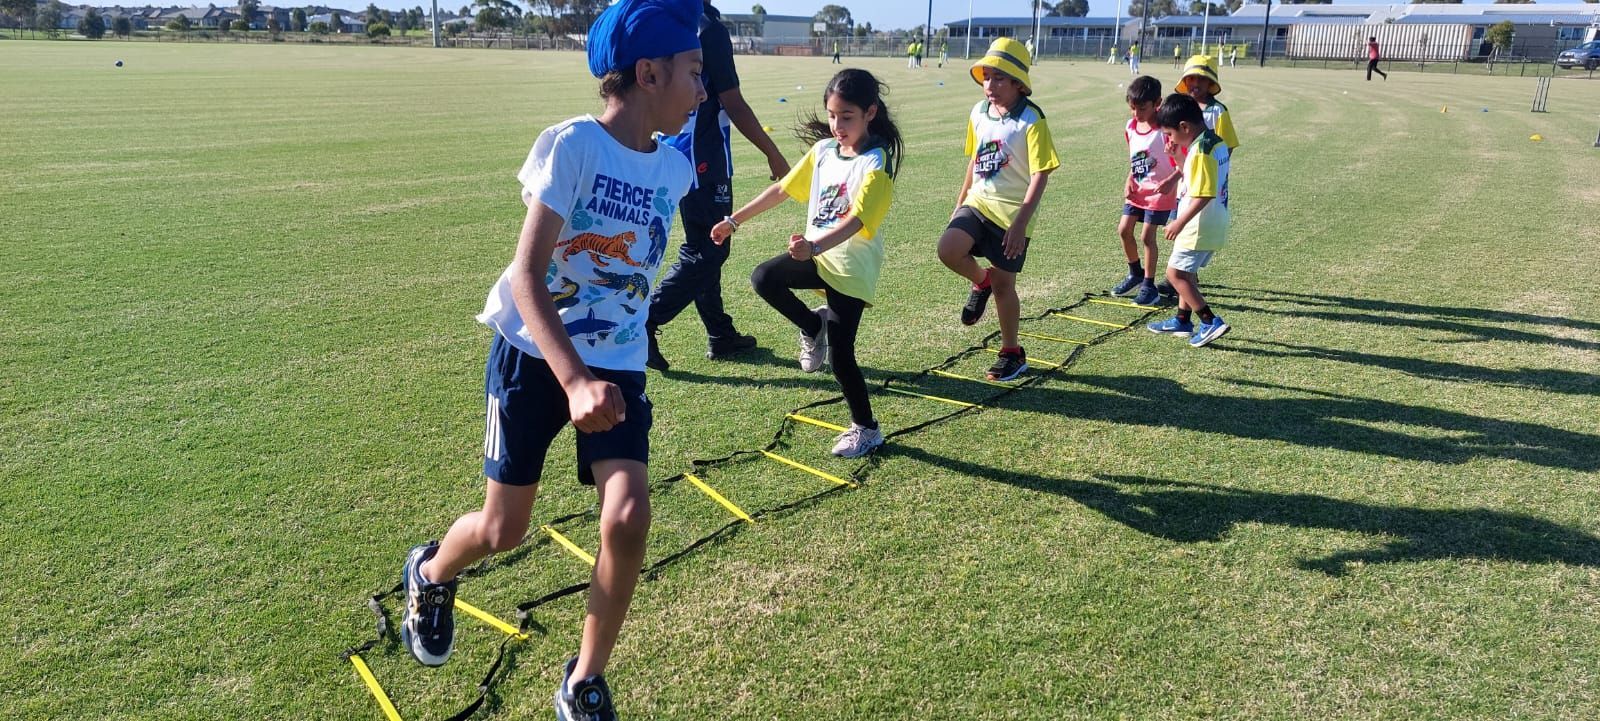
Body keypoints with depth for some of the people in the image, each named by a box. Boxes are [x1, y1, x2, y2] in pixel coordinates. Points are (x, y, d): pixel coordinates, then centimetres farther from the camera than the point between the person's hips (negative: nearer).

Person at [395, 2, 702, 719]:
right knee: (503, 529, 6)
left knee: (628, 519, -12)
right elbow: (526, 277, -24)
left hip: (618, 367, 4)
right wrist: (574, 382, -34)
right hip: (533, 356, -4)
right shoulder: (572, 144, -18)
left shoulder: (673, 168, -1)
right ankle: (428, 573, 43)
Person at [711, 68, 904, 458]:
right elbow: (781, 189, 12)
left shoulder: (876, 164, -18)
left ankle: (865, 429, 17)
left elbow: (855, 220, -32)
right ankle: (813, 327, 9)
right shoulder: (824, 149, 2)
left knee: (840, 353, -5)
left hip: (852, 269, -6)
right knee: (764, 277, -19)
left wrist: (814, 246, -48)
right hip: (818, 256, 6)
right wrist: (735, 220, 14)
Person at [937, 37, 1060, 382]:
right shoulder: (978, 113, 4)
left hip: (1011, 212, -5)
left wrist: (1021, 223, -22)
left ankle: (1012, 353, 24)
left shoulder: (1031, 120, -15)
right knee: (948, 249, -22)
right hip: (978, 202, 5)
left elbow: (1040, 175, -16)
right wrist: (959, 203, 18)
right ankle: (981, 282, 11)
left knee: (1003, 285, 4)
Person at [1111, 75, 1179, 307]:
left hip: (1159, 193, -6)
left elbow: (1182, 162, -17)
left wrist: (1171, 181, -33)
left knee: (1147, 236, -4)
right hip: (1136, 191, 6)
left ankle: (1149, 287, 8)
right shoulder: (1131, 127, 2)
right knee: (1124, 230, 6)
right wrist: (1129, 181, 1)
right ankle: (1135, 273, 28)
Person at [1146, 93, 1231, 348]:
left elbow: (1203, 195, -26)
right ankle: (1183, 321, 32)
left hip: (1200, 225, -10)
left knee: (1175, 272, -5)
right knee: (1187, 271, 21)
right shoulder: (1216, 142, 9)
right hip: (1214, 223, 10)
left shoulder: (1200, 150, -21)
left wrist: (1180, 222, -22)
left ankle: (1210, 322, -5)